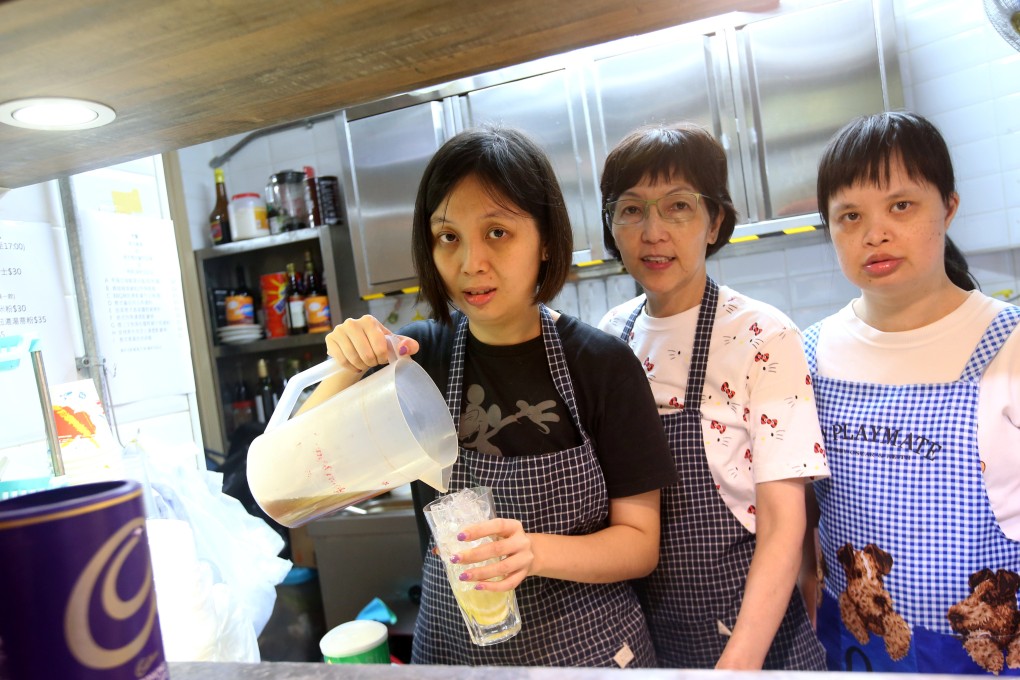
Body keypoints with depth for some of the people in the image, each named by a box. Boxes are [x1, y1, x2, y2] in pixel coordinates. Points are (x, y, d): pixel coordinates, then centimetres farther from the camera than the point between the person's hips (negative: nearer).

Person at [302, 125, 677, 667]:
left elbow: (640, 541, -11)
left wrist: (533, 551, -29)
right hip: (451, 647, 3)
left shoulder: (603, 363, -16)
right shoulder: (418, 355, -9)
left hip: (587, 646, -2)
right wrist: (346, 372, -25)